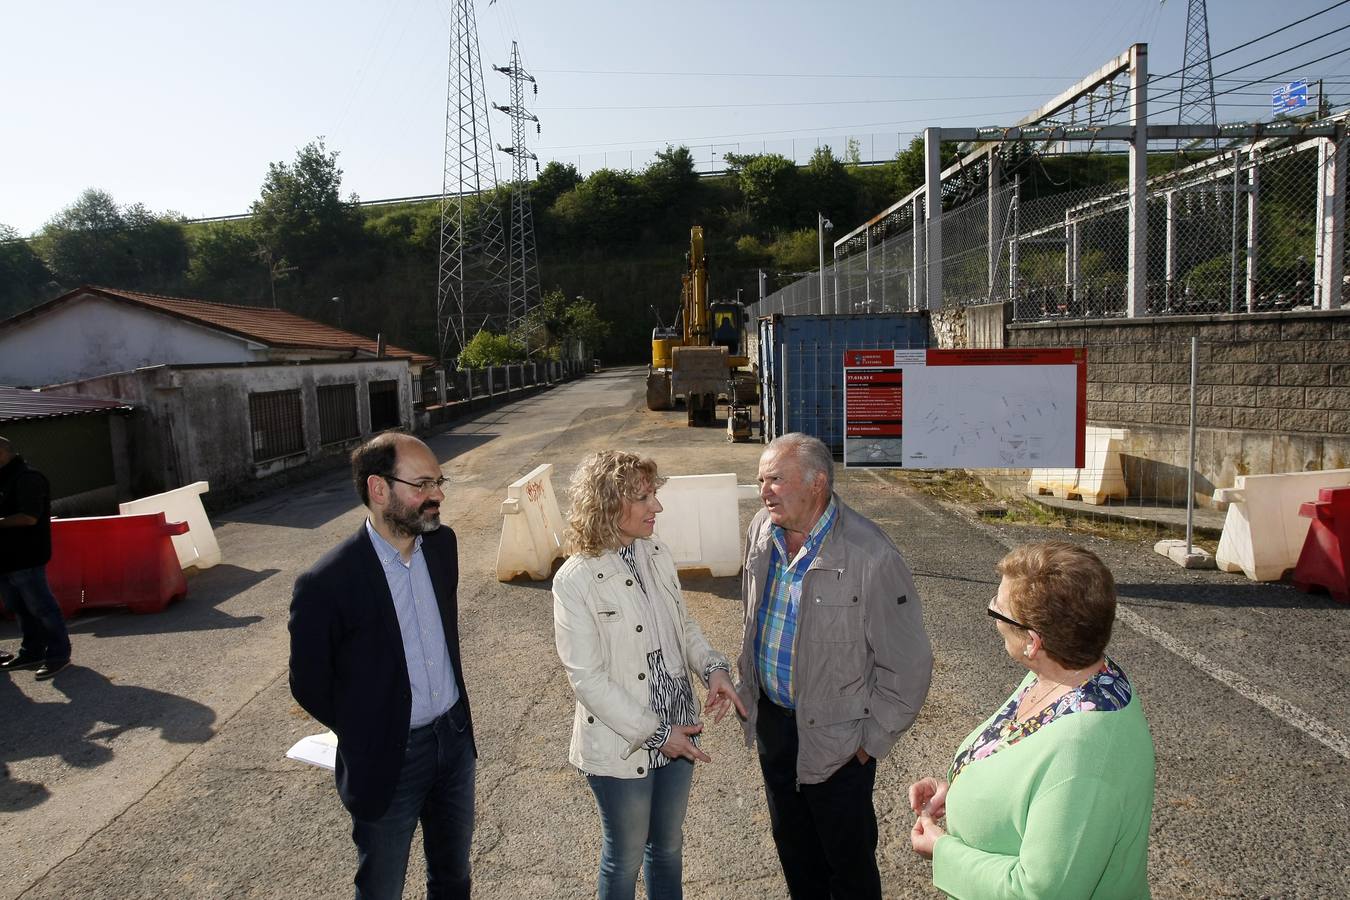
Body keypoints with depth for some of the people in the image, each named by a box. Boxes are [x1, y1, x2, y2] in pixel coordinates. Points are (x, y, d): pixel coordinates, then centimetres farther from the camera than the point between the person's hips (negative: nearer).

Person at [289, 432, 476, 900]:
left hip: (455, 738, 5)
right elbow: (309, 685, -10)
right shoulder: (326, 584, -25)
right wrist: (366, 736, 1)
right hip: (389, 758, -5)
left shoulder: (441, 542, -6)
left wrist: (453, 719, 12)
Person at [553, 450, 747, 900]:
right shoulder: (576, 580, -21)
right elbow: (587, 678, -19)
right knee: (625, 856, 17)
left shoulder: (657, 553, -4)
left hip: (677, 733, 5)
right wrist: (654, 734, -19)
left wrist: (713, 667, -9)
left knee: (668, 845, 25)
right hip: (622, 745, -5)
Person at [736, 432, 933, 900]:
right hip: (771, 717, 6)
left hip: (835, 737, -6)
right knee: (792, 844, 26)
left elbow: (907, 664, -19)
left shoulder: (871, 557, -27)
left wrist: (872, 740, -12)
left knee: (849, 860, 15)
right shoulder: (762, 531, -7)